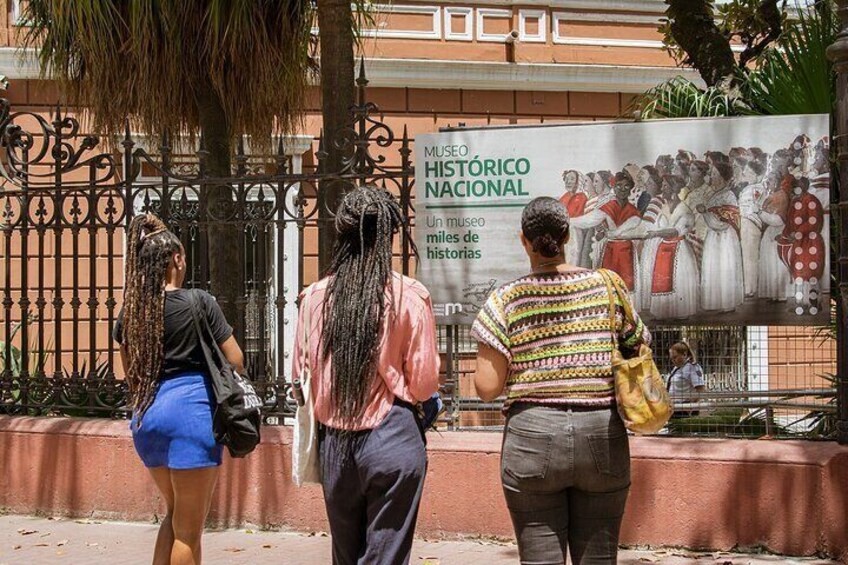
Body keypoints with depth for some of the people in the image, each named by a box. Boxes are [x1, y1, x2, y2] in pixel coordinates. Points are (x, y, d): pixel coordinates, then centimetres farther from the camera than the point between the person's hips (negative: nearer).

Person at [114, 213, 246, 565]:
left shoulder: (130, 310, 7)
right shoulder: (198, 302, -8)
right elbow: (235, 361, -5)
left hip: (145, 417, 6)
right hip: (191, 411, -6)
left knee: (174, 512, 24)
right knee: (189, 527, 2)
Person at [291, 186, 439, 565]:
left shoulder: (316, 296, -1)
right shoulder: (409, 296, -9)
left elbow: (302, 377, 4)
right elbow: (424, 383, -7)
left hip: (334, 443, 3)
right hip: (392, 439, -3)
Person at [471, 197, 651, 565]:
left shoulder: (507, 301, -4)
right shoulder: (607, 287, 1)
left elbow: (487, 388, -6)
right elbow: (638, 347, 10)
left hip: (532, 437, -2)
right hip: (602, 437, 2)